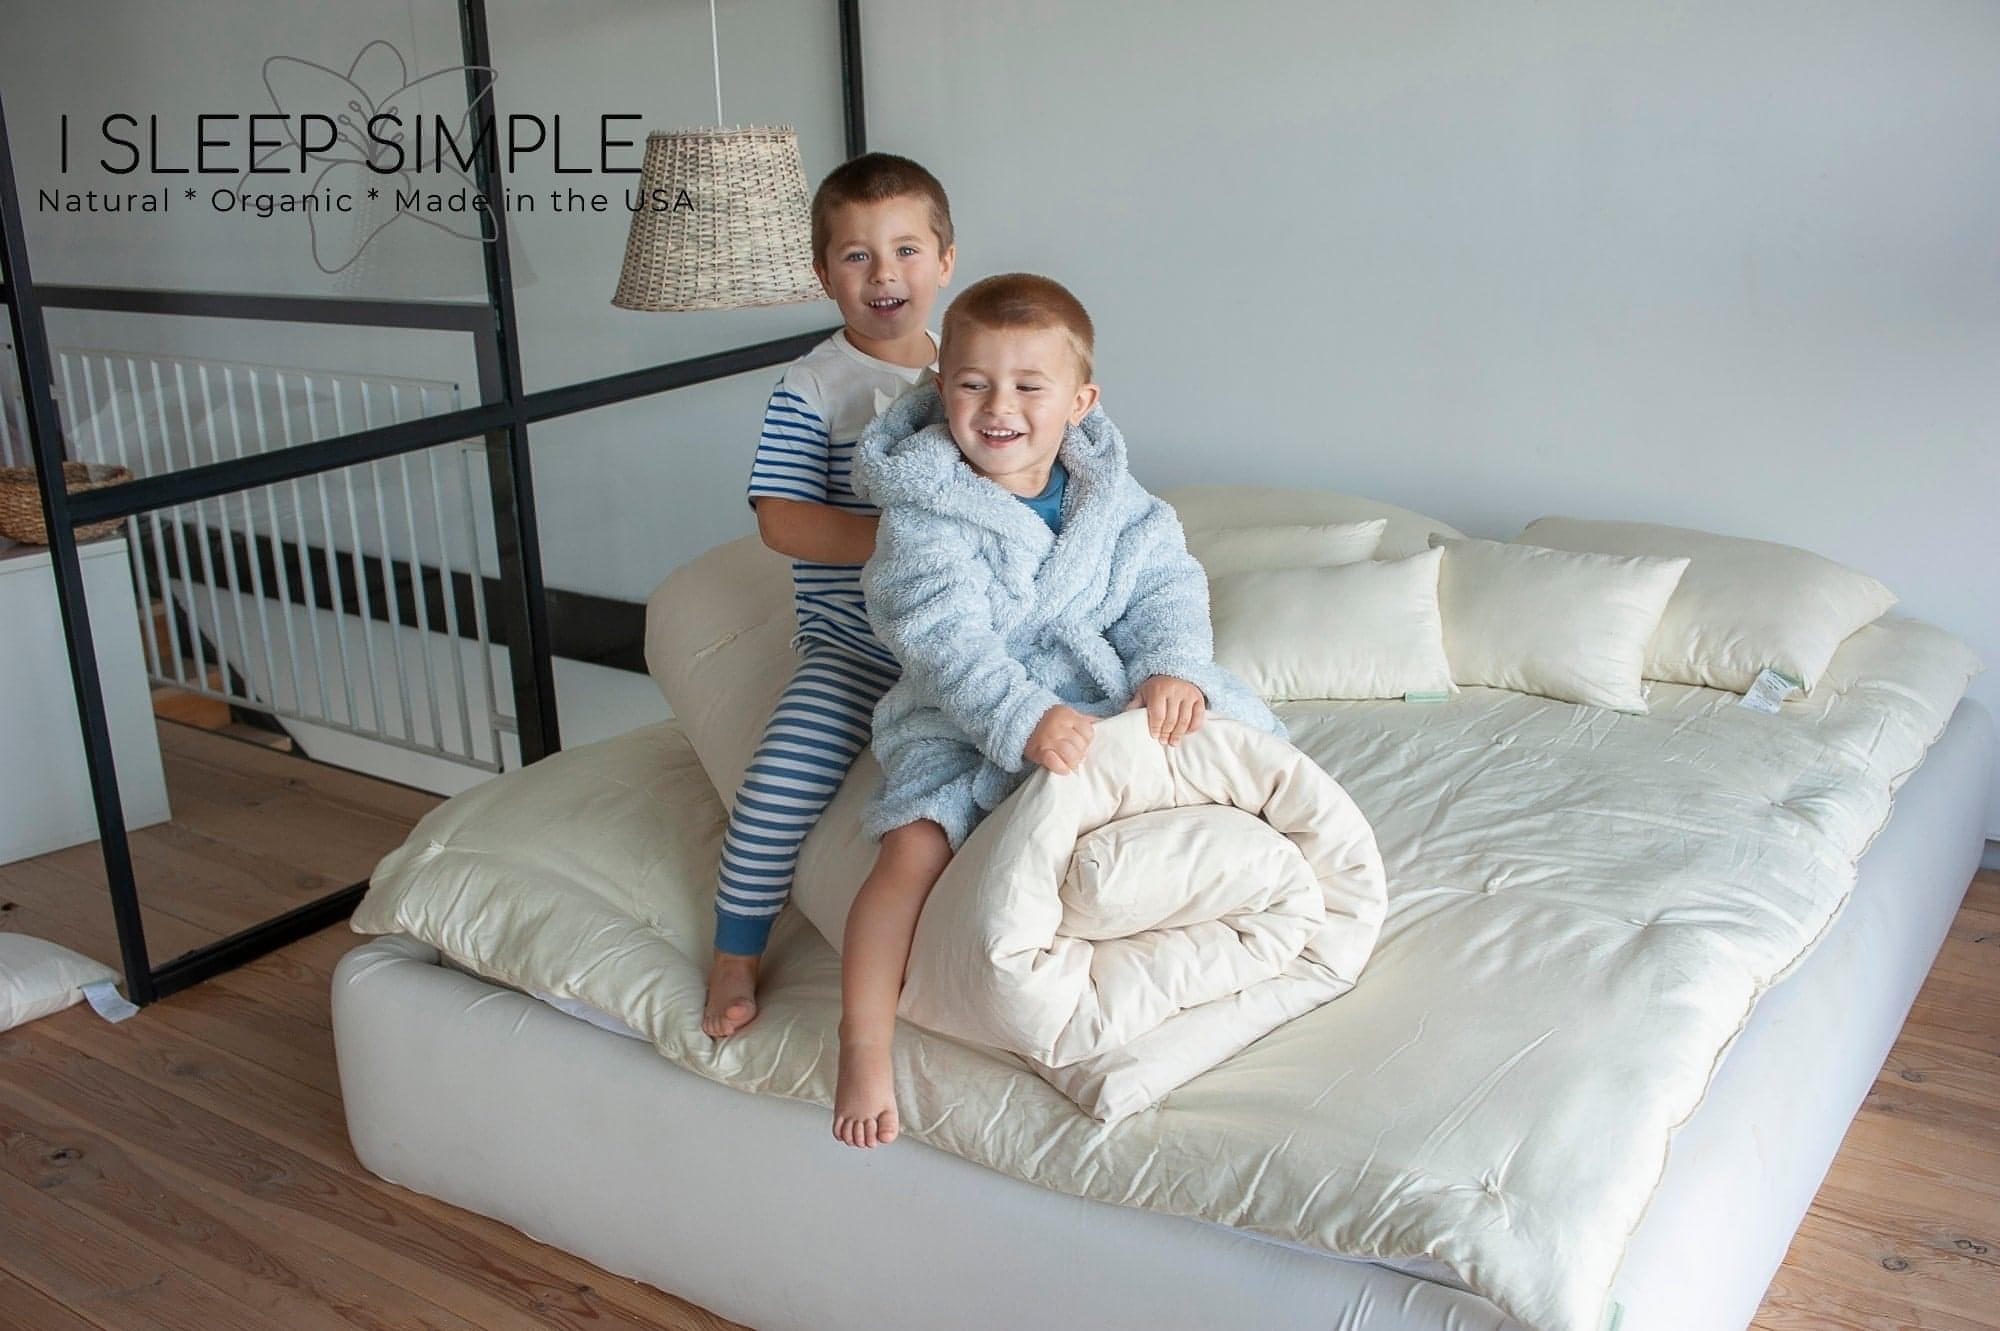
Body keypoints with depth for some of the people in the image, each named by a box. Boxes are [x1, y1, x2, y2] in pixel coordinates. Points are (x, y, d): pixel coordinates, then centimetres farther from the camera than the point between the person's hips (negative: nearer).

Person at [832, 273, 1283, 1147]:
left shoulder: (1114, 500, 1)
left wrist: (1173, 669, -26)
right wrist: (1026, 719, -40)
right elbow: (948, 642, -26)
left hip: (1103, 704, 5)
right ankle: (864, 1047, -11)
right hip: (964, 725, -5)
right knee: (915, 850, -24)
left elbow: (1167, 589, -5)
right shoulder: (925, 518, -15)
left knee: (1229, 735, -4)